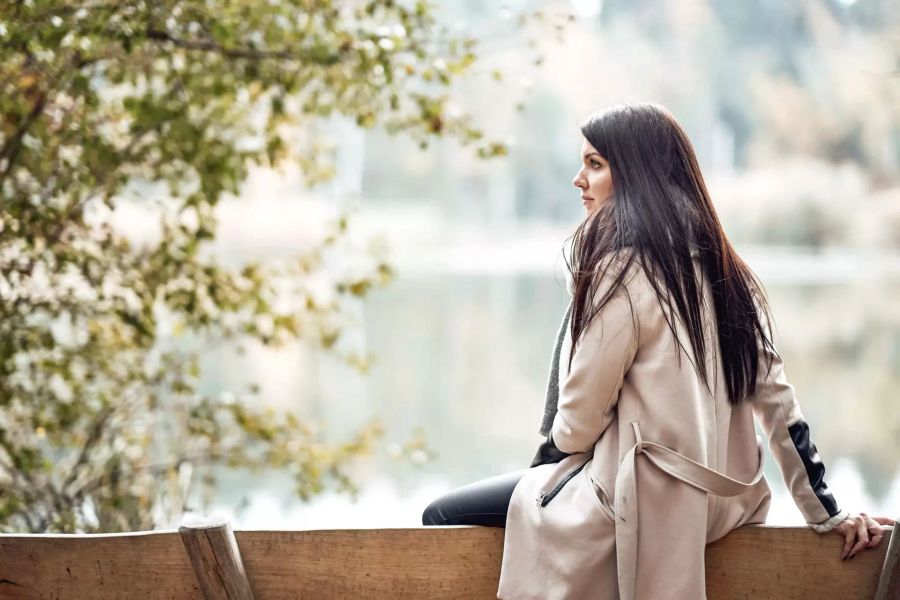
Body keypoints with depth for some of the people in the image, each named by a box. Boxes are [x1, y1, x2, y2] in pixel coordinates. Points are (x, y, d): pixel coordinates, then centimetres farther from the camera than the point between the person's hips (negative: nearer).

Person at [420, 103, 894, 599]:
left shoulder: (622, 269, -15)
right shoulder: (720, 266, 8)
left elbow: (580, 416, -12)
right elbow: (774, 396, 7)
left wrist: (553, 451, 10)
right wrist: (828, 514, 10)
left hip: (645, 500, -9)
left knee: (442, 515, 3)